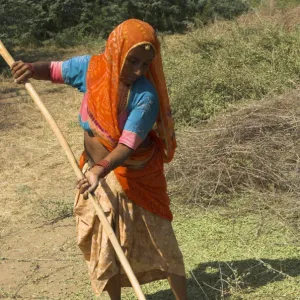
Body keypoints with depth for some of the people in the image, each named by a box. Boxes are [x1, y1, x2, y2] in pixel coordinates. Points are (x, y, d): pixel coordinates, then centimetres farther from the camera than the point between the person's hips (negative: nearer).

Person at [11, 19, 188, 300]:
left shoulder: (146, 96, -26)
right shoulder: (90, 67, -13)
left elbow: (127, 146, -32)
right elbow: (54, 70, 4)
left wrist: (100, 170, -50)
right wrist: (32, 69, -18)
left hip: (136, 178, -4)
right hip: (97, 172, 4)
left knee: (161, 242, 7)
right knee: (104, 246, 15)